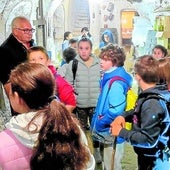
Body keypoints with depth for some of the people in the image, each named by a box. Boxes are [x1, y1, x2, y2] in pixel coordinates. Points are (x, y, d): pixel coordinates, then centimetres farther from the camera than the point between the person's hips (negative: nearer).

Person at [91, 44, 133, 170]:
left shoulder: (116, 83, -25)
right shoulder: (109, 77, 7)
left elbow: (116, 110, -29)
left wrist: (100, 123, -18)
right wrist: (97, 121, 14)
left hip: (112, 131, -10)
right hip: (108, 129, 10)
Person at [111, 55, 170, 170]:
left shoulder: (152, 103, -30)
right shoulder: (151, 94, 0)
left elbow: (148, 139, -30)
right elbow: (140, 112, 16)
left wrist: (121, 132, -21)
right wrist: (124, 116, -4)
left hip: (151, 160, -9)